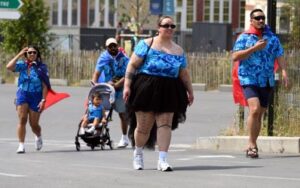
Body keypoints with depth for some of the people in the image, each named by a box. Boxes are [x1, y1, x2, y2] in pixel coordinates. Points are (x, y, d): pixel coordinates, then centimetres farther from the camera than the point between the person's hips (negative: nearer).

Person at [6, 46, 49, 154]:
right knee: (22, 120, -13)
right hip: (22, 95, 1)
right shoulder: (22, 65, 3)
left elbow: (45, 86, -4)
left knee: (34, 124, 5)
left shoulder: (41, 67, -2)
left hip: (36, 96, -1)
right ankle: (21, 145, -9)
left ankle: (38, 137, 39)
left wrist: (43, 100, -13)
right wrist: (19, 55, -12)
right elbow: (9, 67, -15)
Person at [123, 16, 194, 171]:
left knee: (165, 124, -7)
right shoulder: (147, 44, 4)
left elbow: (184, 74, 24)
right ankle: (138, 153, 27)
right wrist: (127, 85, -9)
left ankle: (162, 160, -8)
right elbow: (132, 65, -1)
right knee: (144, 126, 2)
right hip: (146, 88, -3)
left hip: (169, 92, 3)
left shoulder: (178, 50, 17)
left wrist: (190, 91, 22)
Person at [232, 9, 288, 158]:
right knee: (254, 109, -21)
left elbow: (279, 56, 4)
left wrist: (284, 71, -15)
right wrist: (255, 48, -16)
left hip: (267, 82, 4)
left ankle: (251, 146, 16)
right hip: (249, 80, -4)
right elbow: (235, 56, -9)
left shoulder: (272, 39, 11)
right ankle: (252, 144, -13)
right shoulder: (244, 38, 2)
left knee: (259, 114, 6)